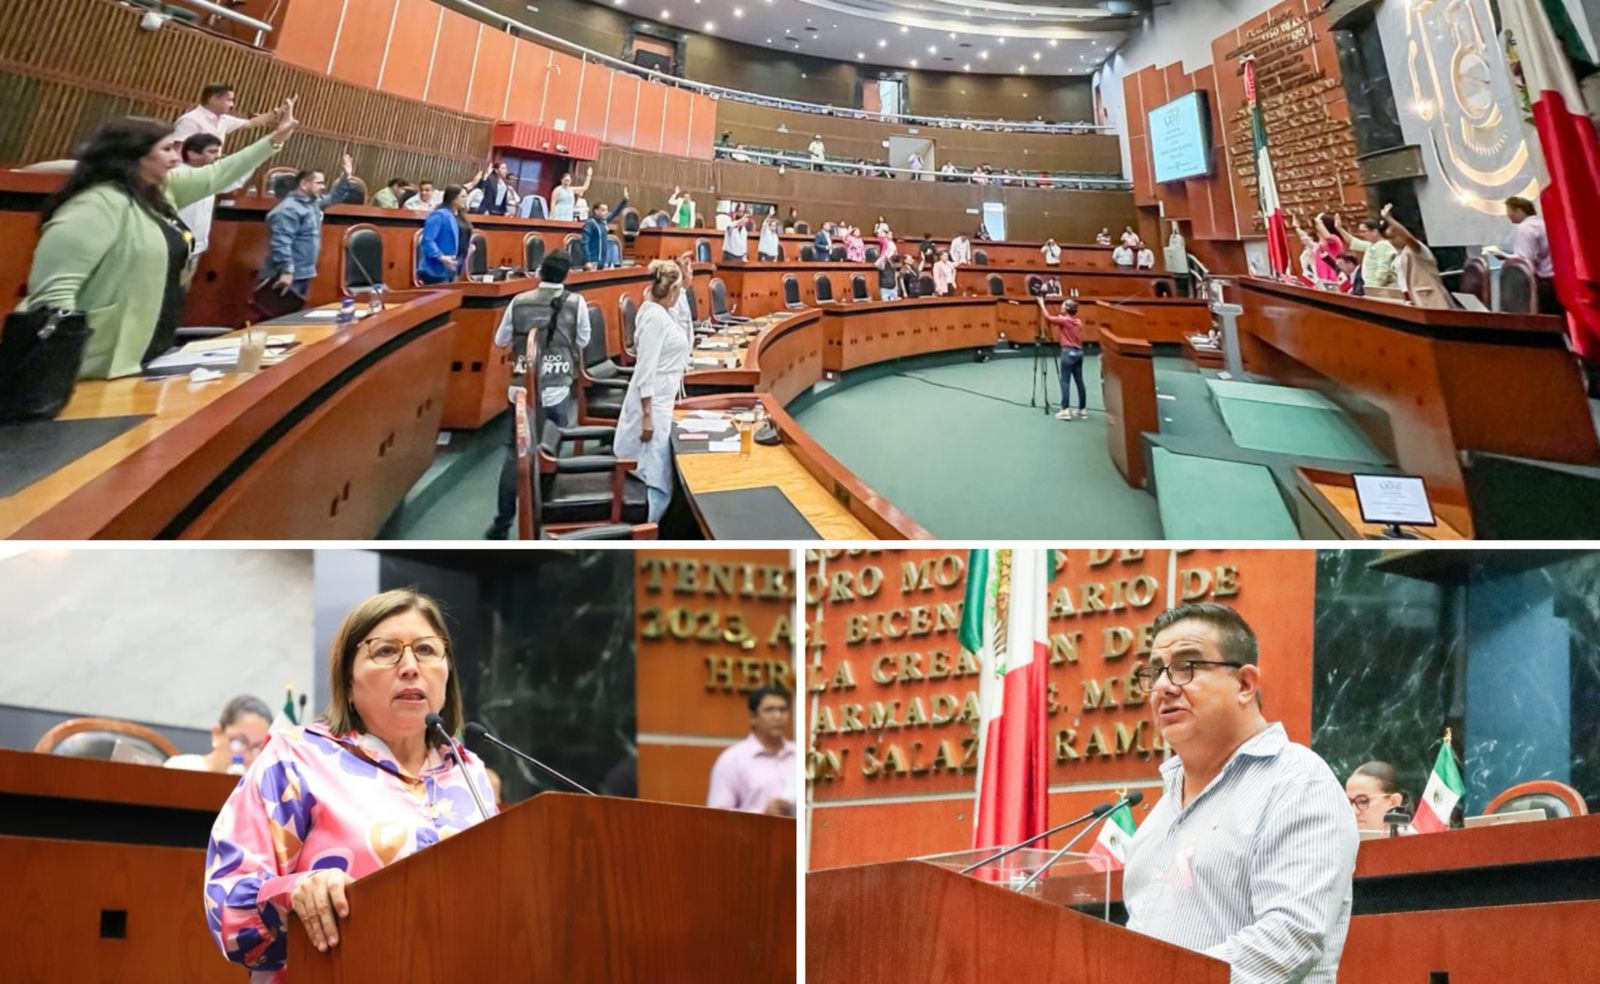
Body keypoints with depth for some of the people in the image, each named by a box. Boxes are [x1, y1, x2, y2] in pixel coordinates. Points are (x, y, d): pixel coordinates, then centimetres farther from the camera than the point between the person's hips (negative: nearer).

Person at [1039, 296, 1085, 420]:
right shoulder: (1078, 322, 12)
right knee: (1079, 381, 9)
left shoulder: (1064, 320, -9)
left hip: (1068, 352, -7)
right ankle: (1083, 409, 12)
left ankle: (1065, 410, -9)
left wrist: (1041, 303, 5)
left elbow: (1048, 317, -5)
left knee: (1065, 381, -5)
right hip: (1079, 352, 7)